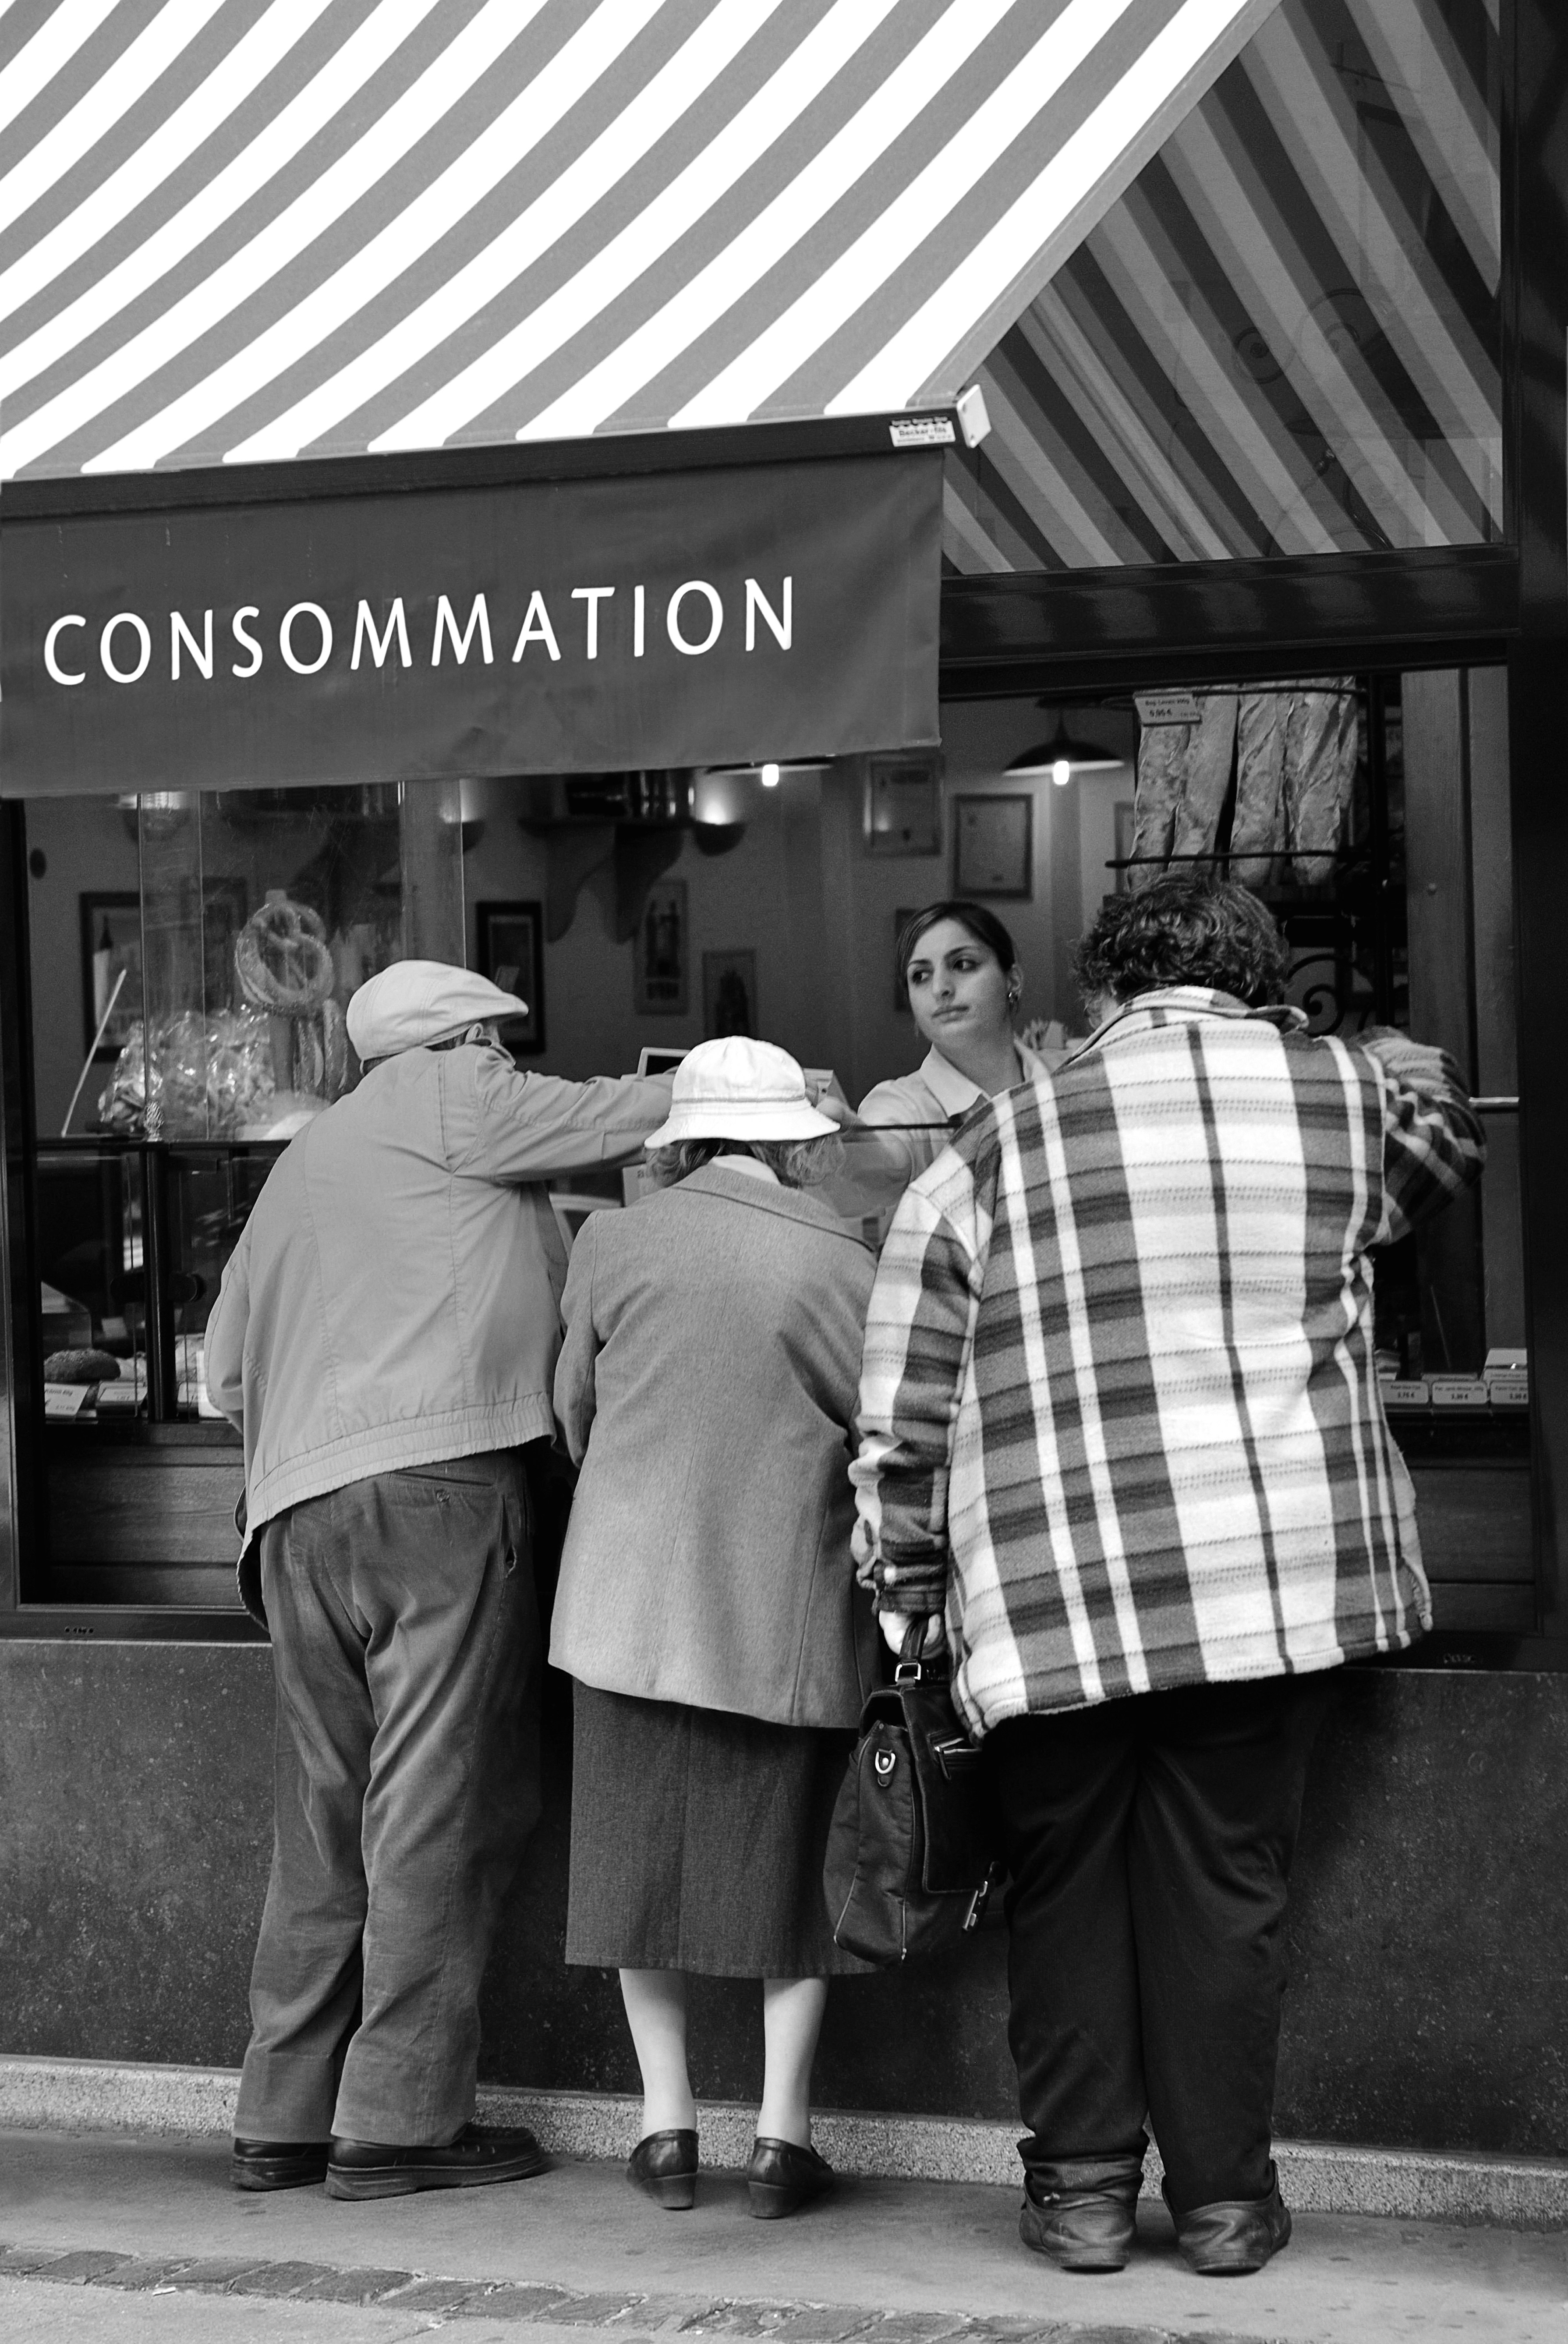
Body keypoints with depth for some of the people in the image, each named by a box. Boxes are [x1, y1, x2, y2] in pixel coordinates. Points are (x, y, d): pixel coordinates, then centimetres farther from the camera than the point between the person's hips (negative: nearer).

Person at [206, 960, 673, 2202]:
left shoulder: (304, 1161, 30)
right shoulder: (444, 1095, 8)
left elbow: (229, 1364, 28)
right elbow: (632, 1120, 6)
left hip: (297, 1516, 8)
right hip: (437, 1482, -8)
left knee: (327, 1814, 10)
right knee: (437, 1807, -7)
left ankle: (285, 2115, 11)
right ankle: (401, 2120, -7)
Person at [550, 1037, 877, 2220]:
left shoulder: (615, 1241, 0)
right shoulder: (841, 1264, -6)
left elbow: (575, 1405, 11)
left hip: (633, 1590, 1)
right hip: (787, 1604, -1)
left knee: (644, 1847, 12)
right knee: (789, 1857, 10)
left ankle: (669, 2126, 12)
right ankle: (783, 2132, 7)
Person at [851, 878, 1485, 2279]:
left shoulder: (993, 1151, 4)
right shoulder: (1349, 1099, 5)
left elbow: (901, 1414, 4)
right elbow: (1448, 1138, 30)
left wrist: (905, 1600, 12)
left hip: (1048, 1602, 0)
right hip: (1275, 1580, 1)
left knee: (1067, 1885, 13)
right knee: (1228, 1878, 9)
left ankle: (1084, 2186, 16)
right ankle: (1224, 2196, 15)